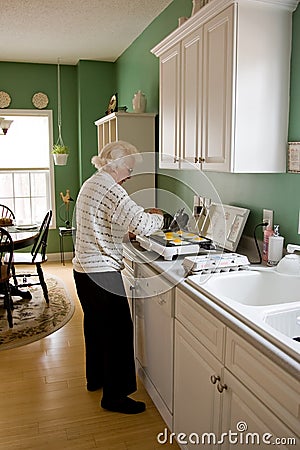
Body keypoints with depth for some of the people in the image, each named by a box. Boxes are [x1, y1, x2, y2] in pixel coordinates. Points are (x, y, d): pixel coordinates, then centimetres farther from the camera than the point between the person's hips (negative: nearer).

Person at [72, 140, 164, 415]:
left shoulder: (90, 184, 13)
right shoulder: (110, 189, -19)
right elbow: (142, 225, -28)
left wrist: (145, 216, 13)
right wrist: (158, 217, -6)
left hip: (83, 268, 11)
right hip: (102, 273, -10)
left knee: (95, 324, 22)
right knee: (118, 330, 1)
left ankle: (95, 378, 40)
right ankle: (114, 395, 13)